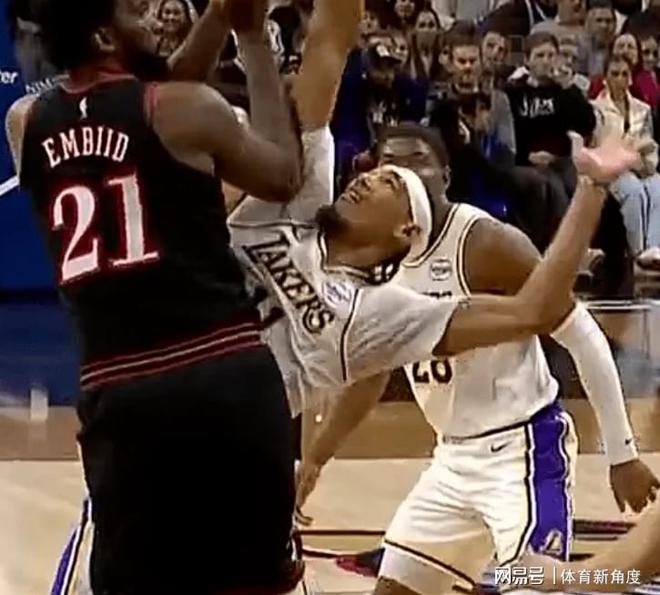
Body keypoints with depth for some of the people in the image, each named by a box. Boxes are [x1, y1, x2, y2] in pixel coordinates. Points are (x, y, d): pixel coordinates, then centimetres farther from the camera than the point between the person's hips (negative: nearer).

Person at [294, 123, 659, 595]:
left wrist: (622, 453, -15)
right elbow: (370, 376, 19)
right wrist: (314, 461, 16)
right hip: (455, 456, 8)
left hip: (524, 447, -8)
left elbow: (585, 338, -15)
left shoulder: (488, 243, -17)